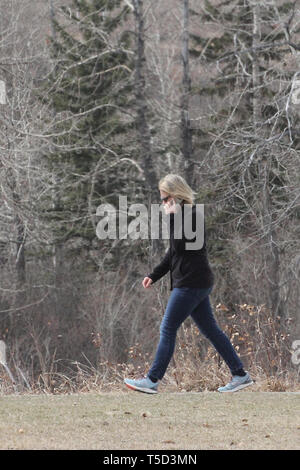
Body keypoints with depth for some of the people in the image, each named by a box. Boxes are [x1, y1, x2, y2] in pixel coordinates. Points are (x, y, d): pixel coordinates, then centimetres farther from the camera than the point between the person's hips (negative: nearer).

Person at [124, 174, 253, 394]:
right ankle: (240, 375, 12)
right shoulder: (184, 214, 17)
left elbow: (180, 246, -24)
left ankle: (152, 380, -4)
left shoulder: (191, 215, -14)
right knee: (211, 330, 11)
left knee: (168, 330, -6)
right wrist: (154, 275, 22)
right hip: (197, 283, 10)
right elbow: (174, 252, 24)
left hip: (191, 284, -10)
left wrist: (172, 217, -19)